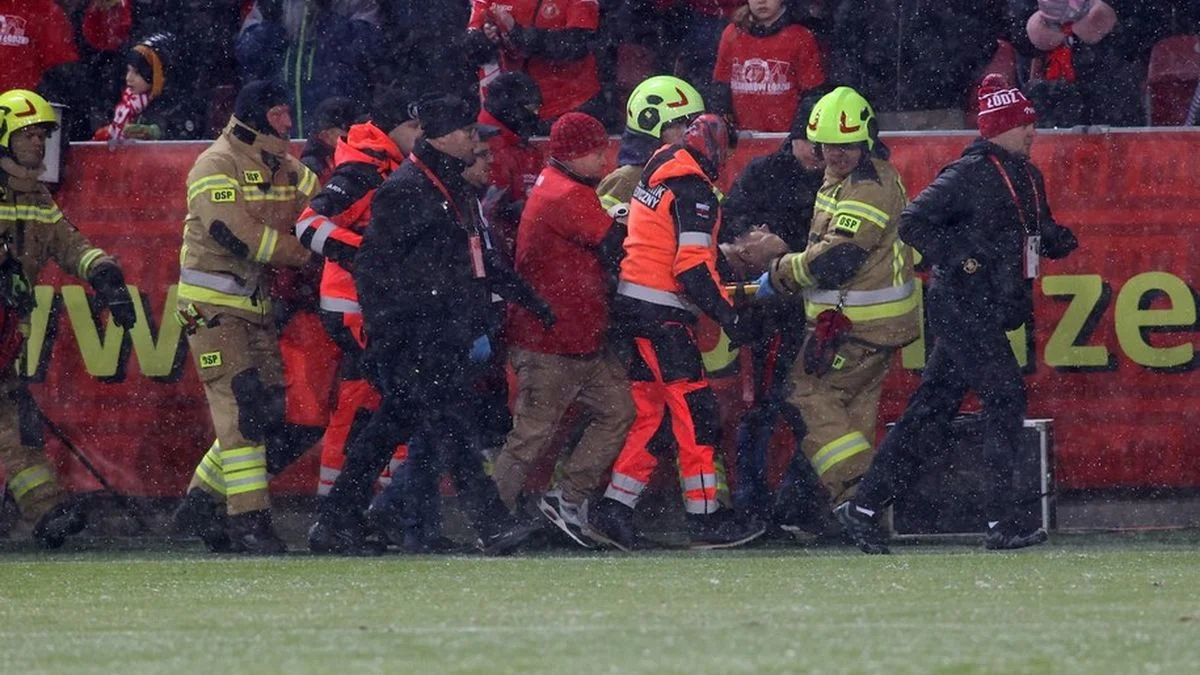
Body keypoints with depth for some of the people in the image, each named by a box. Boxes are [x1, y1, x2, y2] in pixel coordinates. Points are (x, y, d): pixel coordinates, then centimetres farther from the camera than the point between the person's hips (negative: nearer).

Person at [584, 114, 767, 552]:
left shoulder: (658, 174, 15)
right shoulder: (692, 188, -14)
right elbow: (691, 268, -20)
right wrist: (728, 316, -16)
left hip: (633, 303, 10)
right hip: (661, 313, -10)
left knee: (651, 411, 11)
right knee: (695, 413, -6)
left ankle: (612, 511, 8)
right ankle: (704, 519, -6)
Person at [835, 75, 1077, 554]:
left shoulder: (1027, 177, 14)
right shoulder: (971, 175, -12)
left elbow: (1040, 231, 24)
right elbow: (913, 223, -15)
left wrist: (1057, 240, 1)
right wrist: (960, 260, -21)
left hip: (989, 313, 9)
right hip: (962, 309, -9)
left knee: (930, 411, 9)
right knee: (1006, 396, -14)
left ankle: (863, 508, 14)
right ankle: (1000, 524, -13)